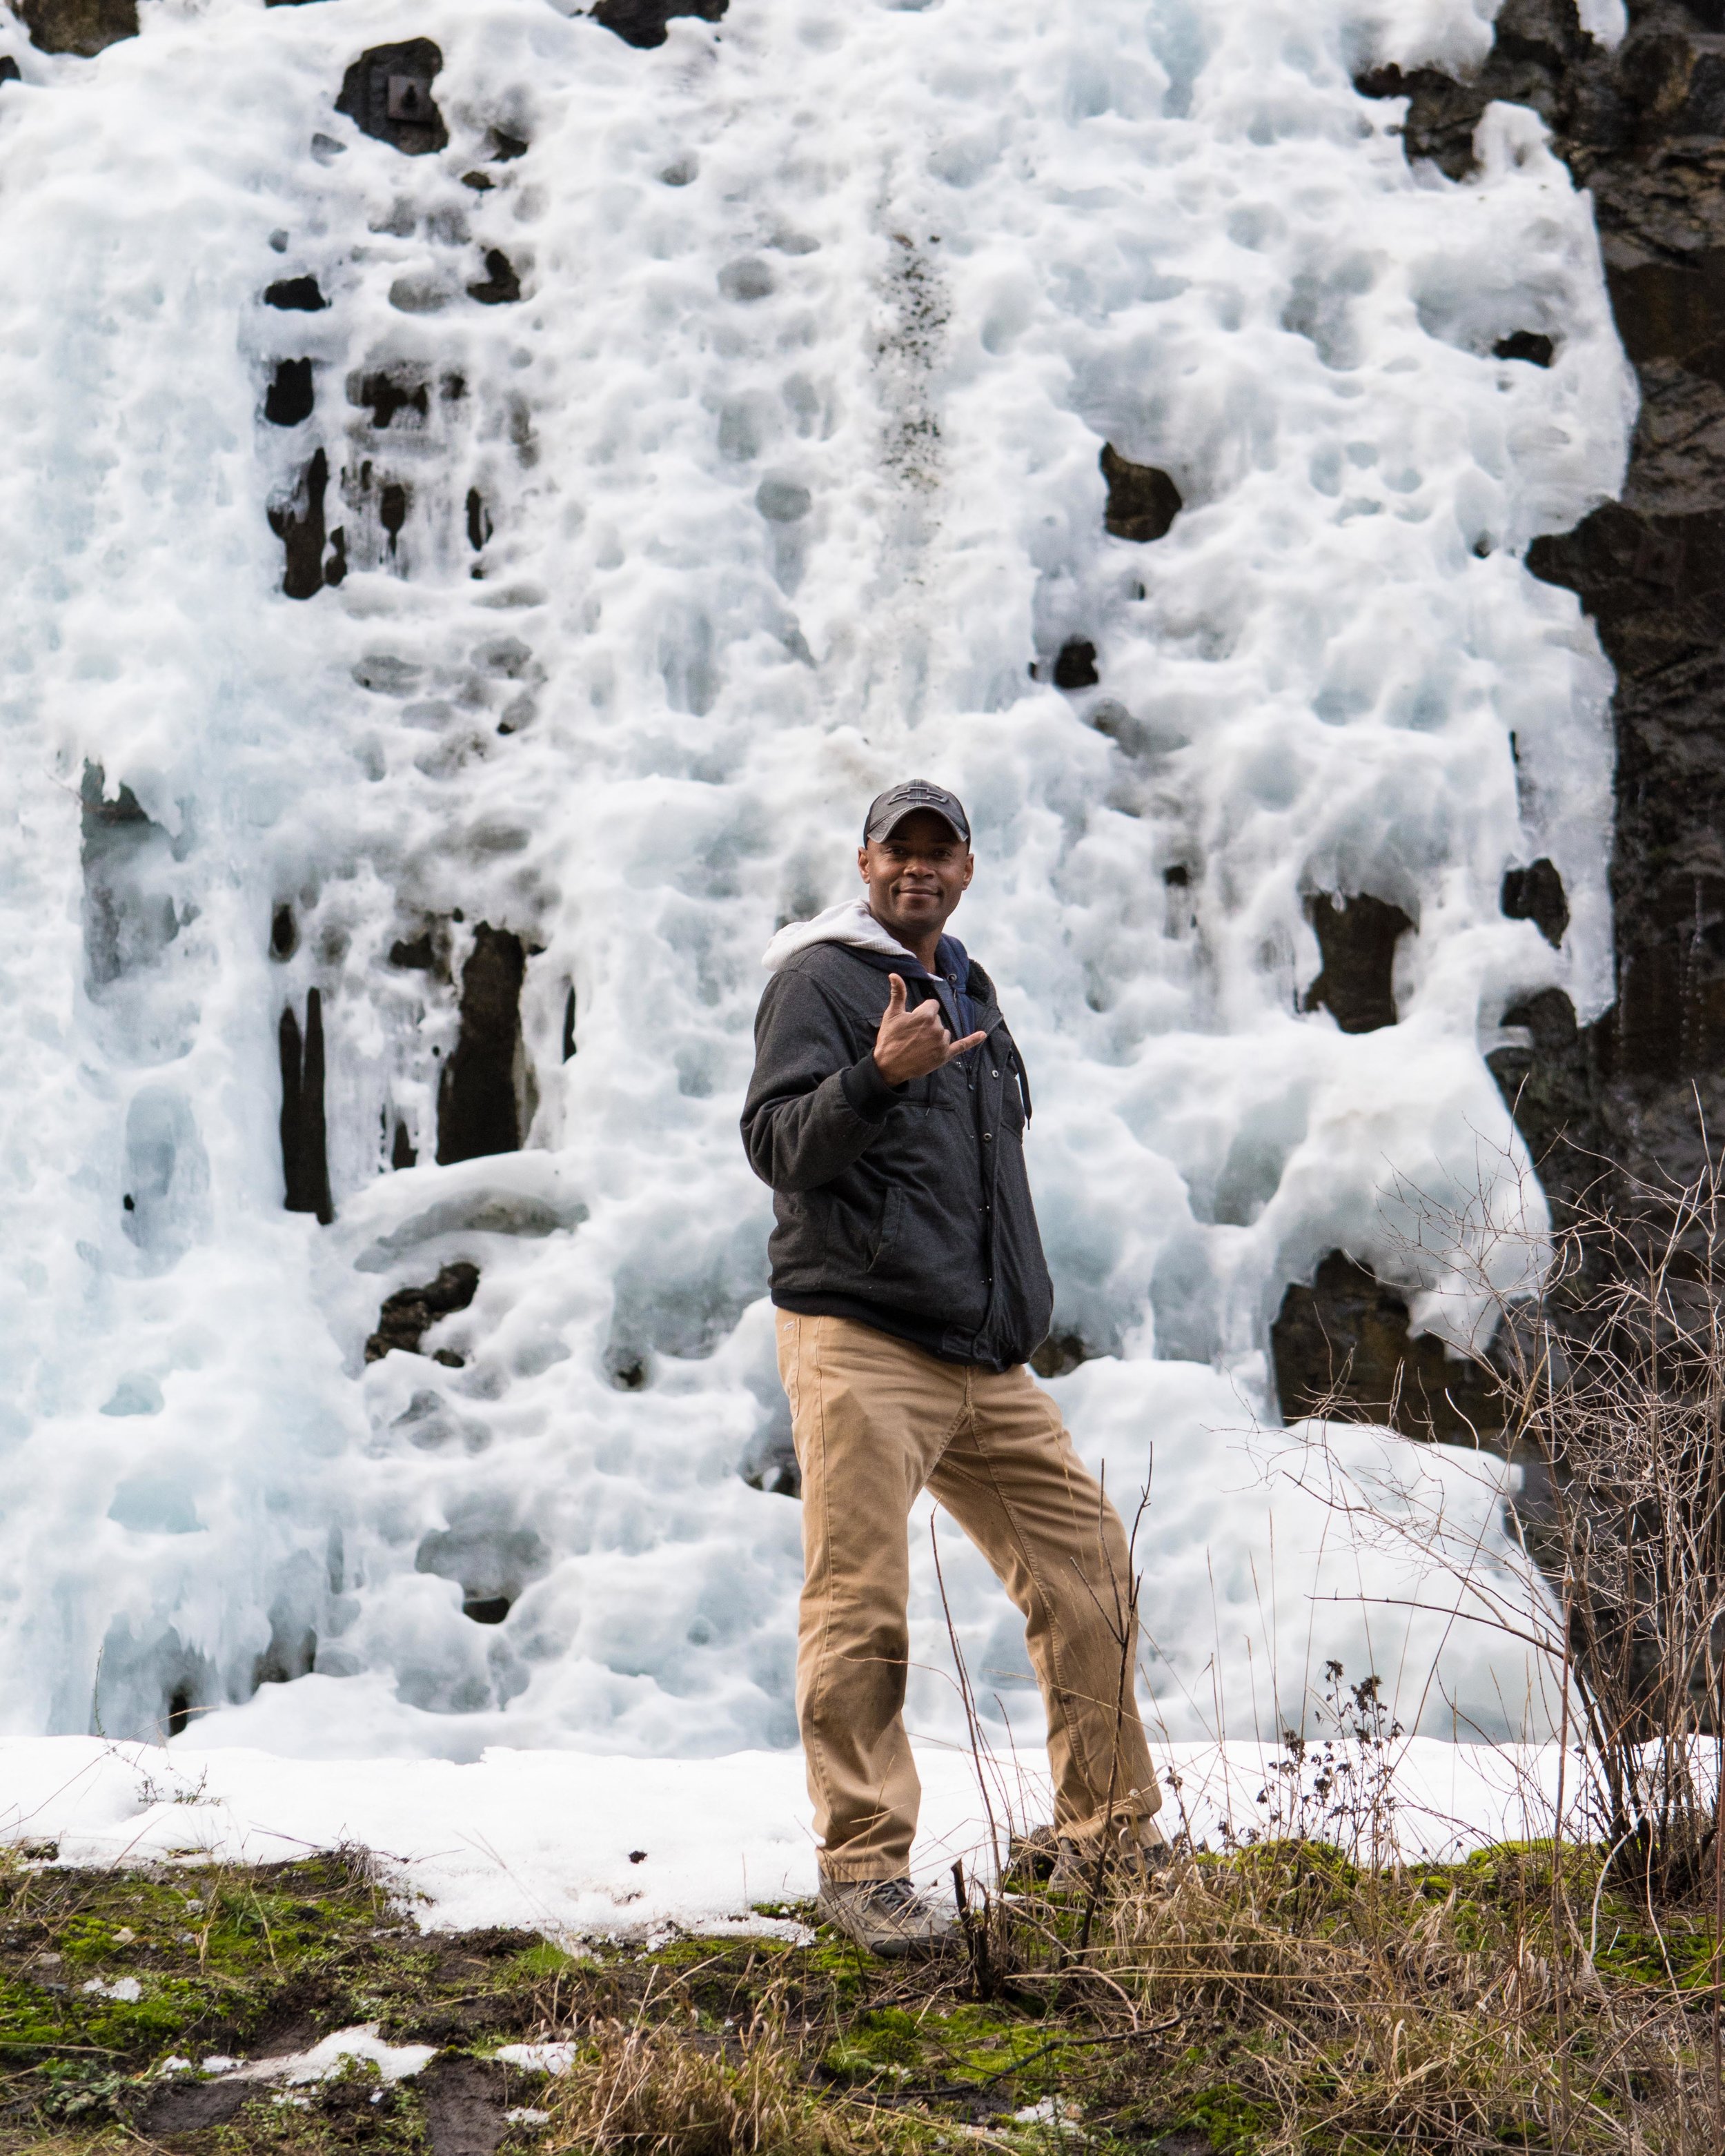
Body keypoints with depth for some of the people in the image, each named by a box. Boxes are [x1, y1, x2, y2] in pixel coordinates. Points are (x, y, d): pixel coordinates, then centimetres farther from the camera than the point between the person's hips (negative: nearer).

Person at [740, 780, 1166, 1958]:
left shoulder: (974, 995, 22)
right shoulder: (820, 980, -2)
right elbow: (778, 1146, -15)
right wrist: (876, 1078, -31)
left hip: (987, 1358, 8)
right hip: (859, 1342, -7)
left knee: (1089, 1566, 8)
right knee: (863, 1611, -10)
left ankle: (1110, 1835, 20)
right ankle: (864, 1867, -1)